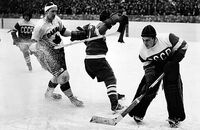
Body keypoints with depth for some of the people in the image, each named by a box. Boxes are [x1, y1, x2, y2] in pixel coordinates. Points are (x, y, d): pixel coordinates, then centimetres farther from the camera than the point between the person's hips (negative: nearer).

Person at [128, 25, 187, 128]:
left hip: (170, 63, -2)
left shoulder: (167, 38, -32)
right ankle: (138, 113, 8)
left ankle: (175, 117, 6)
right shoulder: (143, 52, -22)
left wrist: (173, 61, -24)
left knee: (172, 89, -10)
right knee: (148, 89, -8)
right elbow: (148, 67, -13)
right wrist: (150, 81, -26)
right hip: (155, 66, 2)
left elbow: (183, 46, -19)